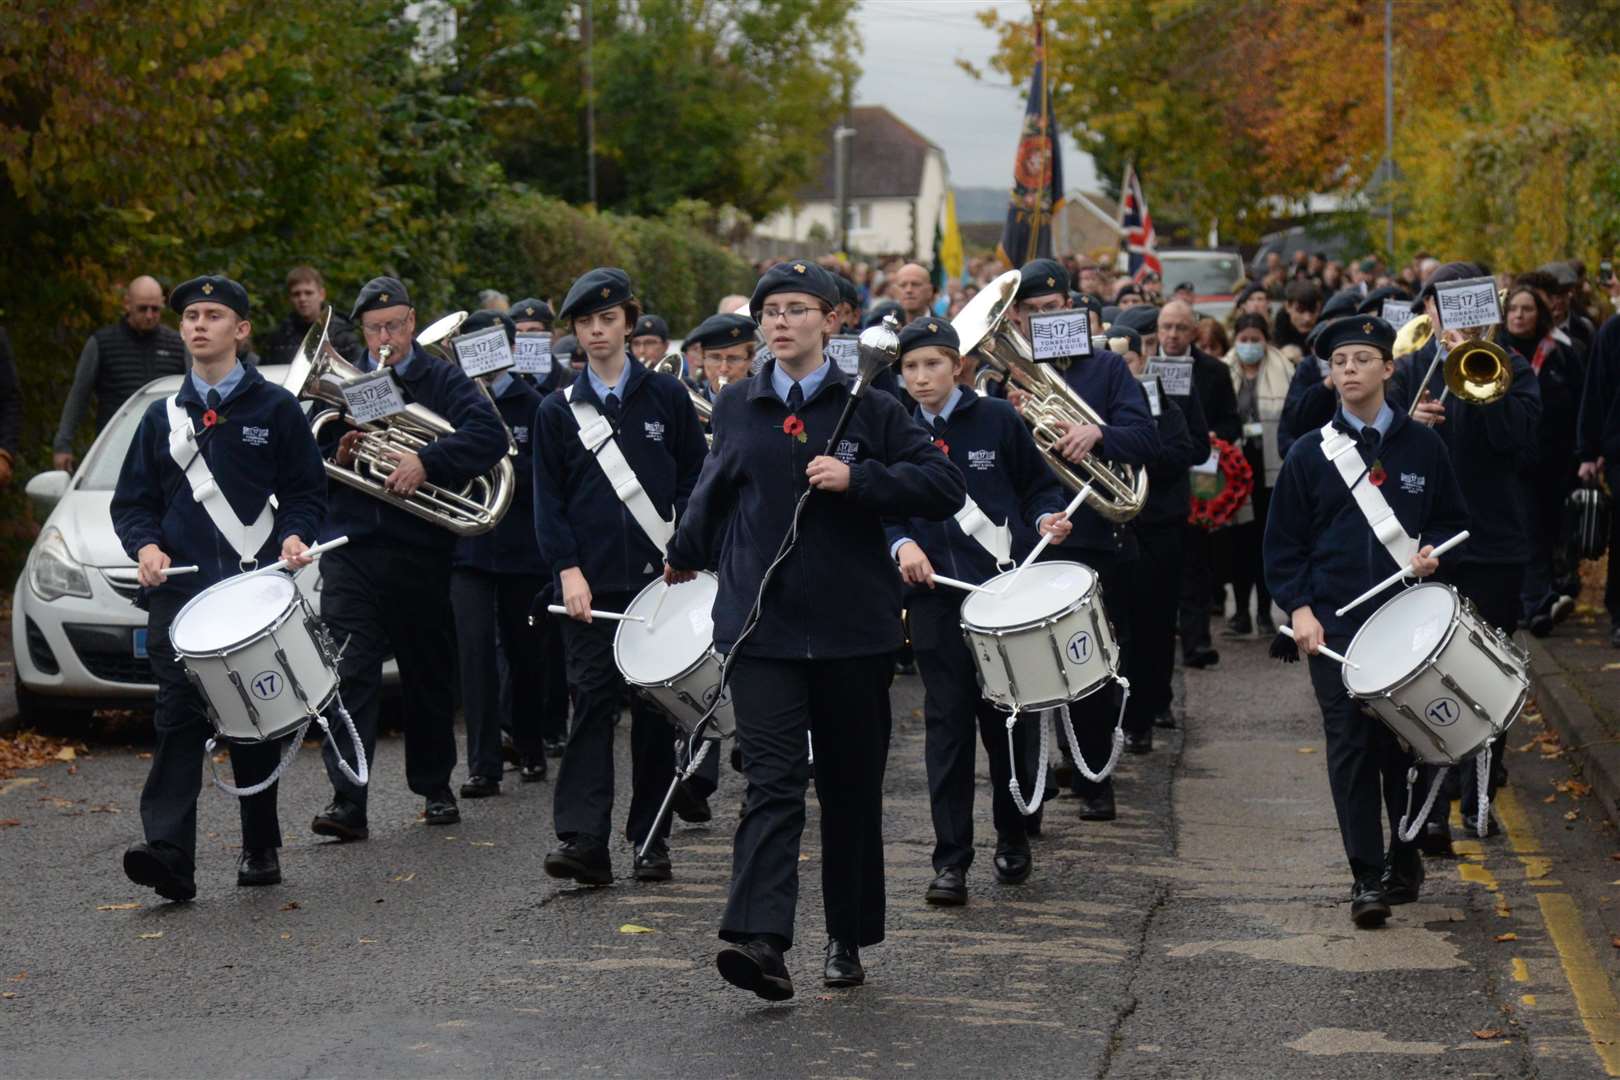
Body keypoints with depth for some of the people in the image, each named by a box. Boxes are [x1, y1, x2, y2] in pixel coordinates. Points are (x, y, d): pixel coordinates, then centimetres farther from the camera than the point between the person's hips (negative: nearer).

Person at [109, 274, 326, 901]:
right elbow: (132, 501, 15)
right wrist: (145, 546, -5)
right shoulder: (162, 417, 15)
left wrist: (293, 537, -14)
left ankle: (261, 850, 18)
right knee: (178, 719, -9)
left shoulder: (274, 408, 6)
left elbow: (306, 493, 6)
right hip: (178, 588, 2)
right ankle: (169, 855, -18)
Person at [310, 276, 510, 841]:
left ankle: (435, 787, 28)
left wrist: (427, 461, -25)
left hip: (421, 552, 0)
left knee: (429, 675, 12)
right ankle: (347, 800, -15)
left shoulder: (443, 381, 4)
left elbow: (489, 435, -14)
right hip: (351, 548, 0)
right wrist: (337, 457, -12)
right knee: (350, 672, -11)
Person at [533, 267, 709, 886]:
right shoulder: (559, 411, 7)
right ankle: (582, 839, -8)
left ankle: (650, 840, 11)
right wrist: (568, 570, -7)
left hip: (658, 578, 0)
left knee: (655, 707, 4)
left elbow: (694, 480, 7)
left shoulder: (666, 396, 6)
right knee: (591, 702, -6)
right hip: (591, 585, 0)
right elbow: (548, 501, 5)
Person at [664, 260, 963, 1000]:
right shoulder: (736, 409, 9)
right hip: (761, 626, 0)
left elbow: (945, 486, -6)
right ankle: (758, 939, -24)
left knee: (851, 787, 10)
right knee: (771, 780, -13)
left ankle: (848, 939, 23)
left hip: (853, 629, 0)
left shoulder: (869, 410, 1)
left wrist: (856, 478, -17)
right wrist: (686, 555, 39)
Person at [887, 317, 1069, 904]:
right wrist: (902, 544, -11)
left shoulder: (997, 419, 1)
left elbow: (1039, 485, 8)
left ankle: (1013, 839, 26)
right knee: (947, 723, -2)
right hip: (936, 598, 1)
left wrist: (1046, 519, -12)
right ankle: (951, 860, 2)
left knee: (1006, 719, 7)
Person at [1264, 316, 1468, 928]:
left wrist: (1432, 551, -7)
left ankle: (1405, 858, 23)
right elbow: (1283, 542, 6)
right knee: (1351, 746, -4)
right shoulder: (1310, 454, 4)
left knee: (1407, 741, 5)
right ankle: (1366, 878, -2)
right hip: (1334, 626, -1)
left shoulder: (1423, 446, 6)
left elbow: (1454, 521, 14)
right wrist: (1299, 608, -6)